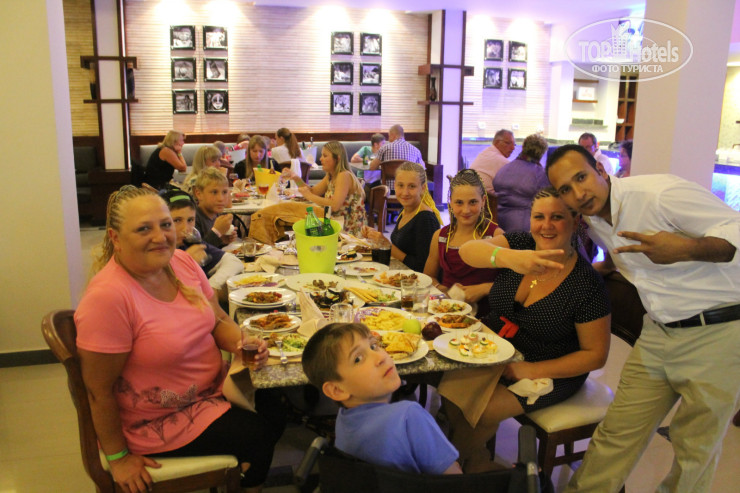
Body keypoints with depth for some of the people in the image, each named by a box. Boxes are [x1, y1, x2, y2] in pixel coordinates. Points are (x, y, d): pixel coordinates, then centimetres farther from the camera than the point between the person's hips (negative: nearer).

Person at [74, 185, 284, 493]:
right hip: (159, 421, -7)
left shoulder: (181, 262, -7)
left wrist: (242, 343, -18)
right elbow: (99, 391, -21)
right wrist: (118, 458, -12)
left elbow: (218, 321, 3)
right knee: (259, 434, -7)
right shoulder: (107, 297, -29)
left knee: (279, 411, 4)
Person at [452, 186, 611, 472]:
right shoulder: (520, 244, -6)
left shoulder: (587, 284, -16)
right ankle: (477, 459, 8)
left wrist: (533, 371, -19)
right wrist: (509, 257, -46)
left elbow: (596, 354, -11)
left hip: (548, 373, -4)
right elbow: (468, 251, -24)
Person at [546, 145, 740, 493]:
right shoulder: (592, 219, 5)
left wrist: (686, 250, -36)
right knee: (617, 432, 9)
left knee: (694, 449, 7)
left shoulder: (661, 193, -19)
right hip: (657, 334, 6)